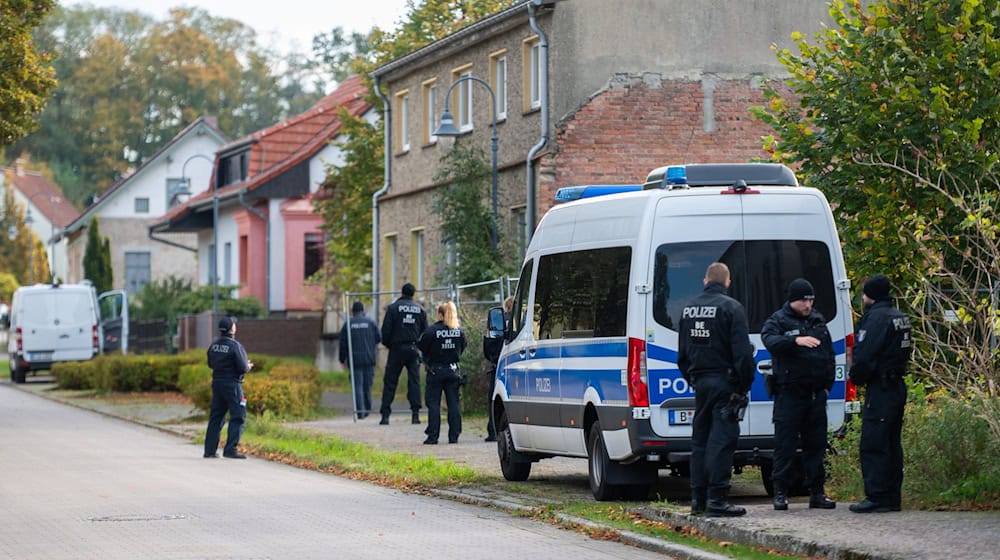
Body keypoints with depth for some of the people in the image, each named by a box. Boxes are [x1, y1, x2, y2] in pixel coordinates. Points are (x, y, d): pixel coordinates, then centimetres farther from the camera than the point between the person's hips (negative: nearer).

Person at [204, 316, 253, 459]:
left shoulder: (214, 345, 5)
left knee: (216, 417, 13)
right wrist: (248, 366, 4)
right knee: (237, 417, -1)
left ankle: (210, 450, 14)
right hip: (232, 384, -7)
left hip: (217, 383, 7)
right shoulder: (235, 346, -16)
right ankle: (230, 450, -7)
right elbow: (243, 368, -18)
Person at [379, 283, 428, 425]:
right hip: (413, 349, 2)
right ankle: (415, 414, -5)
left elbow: (386, 329, -6)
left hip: (397, 348, -2)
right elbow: (425, 330, 5)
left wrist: (387, 344, 10)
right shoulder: (419, 308, 5)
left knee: (390, 381, 3)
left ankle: (385, 415, -2)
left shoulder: (393, 307, -3)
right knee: (414, 380, 4)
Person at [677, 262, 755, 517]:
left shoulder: (689, 308, 11)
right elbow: (742, 351, -15)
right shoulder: (731, 307, -11)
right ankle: (717, 500, -11)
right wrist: (745, 384, -8)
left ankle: (698, 499, 15)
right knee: (722, 440, -7)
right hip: (724, 382, -6)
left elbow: (682, 352, 18)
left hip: (700, 381, 6)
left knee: (700, 439, 14)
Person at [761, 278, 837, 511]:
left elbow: (829, 355, 21)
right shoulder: (778, 321, -1)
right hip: (789, 393, -5)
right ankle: (780, 493, 0)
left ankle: (817, 492, 13)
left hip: (816, 394, 5)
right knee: (785, 444, -4)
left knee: (816, 443, 8)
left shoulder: (818, 321, 16)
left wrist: (827, 384, 13)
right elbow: (770, 341, -23)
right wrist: (796, 340, -38)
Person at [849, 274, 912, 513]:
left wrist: (856, 377, 0)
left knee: (873, 444, -8)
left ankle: (876, 496, -10)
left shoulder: (877, 317, -15)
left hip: (880, 388, -10)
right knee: (891, 444, 12)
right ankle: (892, 498, 15)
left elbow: (864, 356, -19)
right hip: (897, 385, 10)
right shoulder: (900, 317, 16)